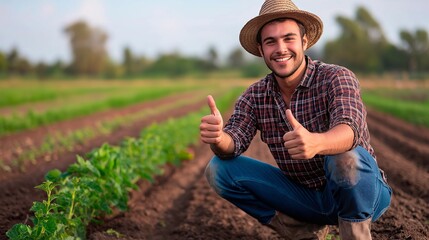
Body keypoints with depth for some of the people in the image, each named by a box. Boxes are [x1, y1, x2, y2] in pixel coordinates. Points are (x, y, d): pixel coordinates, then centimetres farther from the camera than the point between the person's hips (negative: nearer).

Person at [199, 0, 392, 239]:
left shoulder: (337, 78, -18)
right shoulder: (255, 96, -3)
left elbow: (349, 130, -37)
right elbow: (233, 143, -13)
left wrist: (314, 142, -60)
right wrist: (218, 137, -38)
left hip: (362, 194, -5)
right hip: (306, 196, 5)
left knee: (346, 158, -38)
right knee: (219, 168, -7)